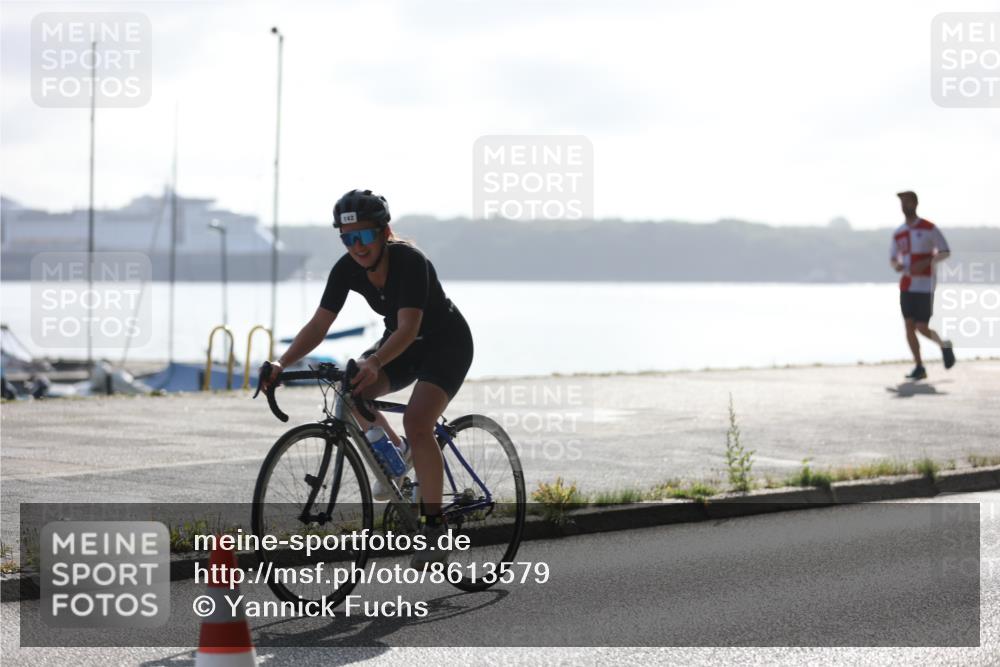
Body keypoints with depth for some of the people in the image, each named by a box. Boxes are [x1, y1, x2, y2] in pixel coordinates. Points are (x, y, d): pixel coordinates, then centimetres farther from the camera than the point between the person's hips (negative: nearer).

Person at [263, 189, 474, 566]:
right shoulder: (347, 269, -14)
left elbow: (409, 328, -40)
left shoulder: (410, 262, -31)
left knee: (416, 422, -27)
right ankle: (398, 453, 9)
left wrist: (374, 363, -57)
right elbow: (319, 325, -14)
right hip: (401, 343, 6)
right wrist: (282, 363, -29)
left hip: (447, 344, -6)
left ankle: (434, 526, -16)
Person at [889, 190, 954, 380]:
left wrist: (925, 262, -19)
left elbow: (945, 252, -4)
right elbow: (893, 258, 17)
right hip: (906, 286, 5)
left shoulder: (929, 228, -6)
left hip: (925, 286, -5)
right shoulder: (898, 233, 9)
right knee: (909, 326, -3)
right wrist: (896, 265, -8)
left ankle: (944, 345, 22)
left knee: (922, 328, -8)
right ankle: (919, 368, 3)